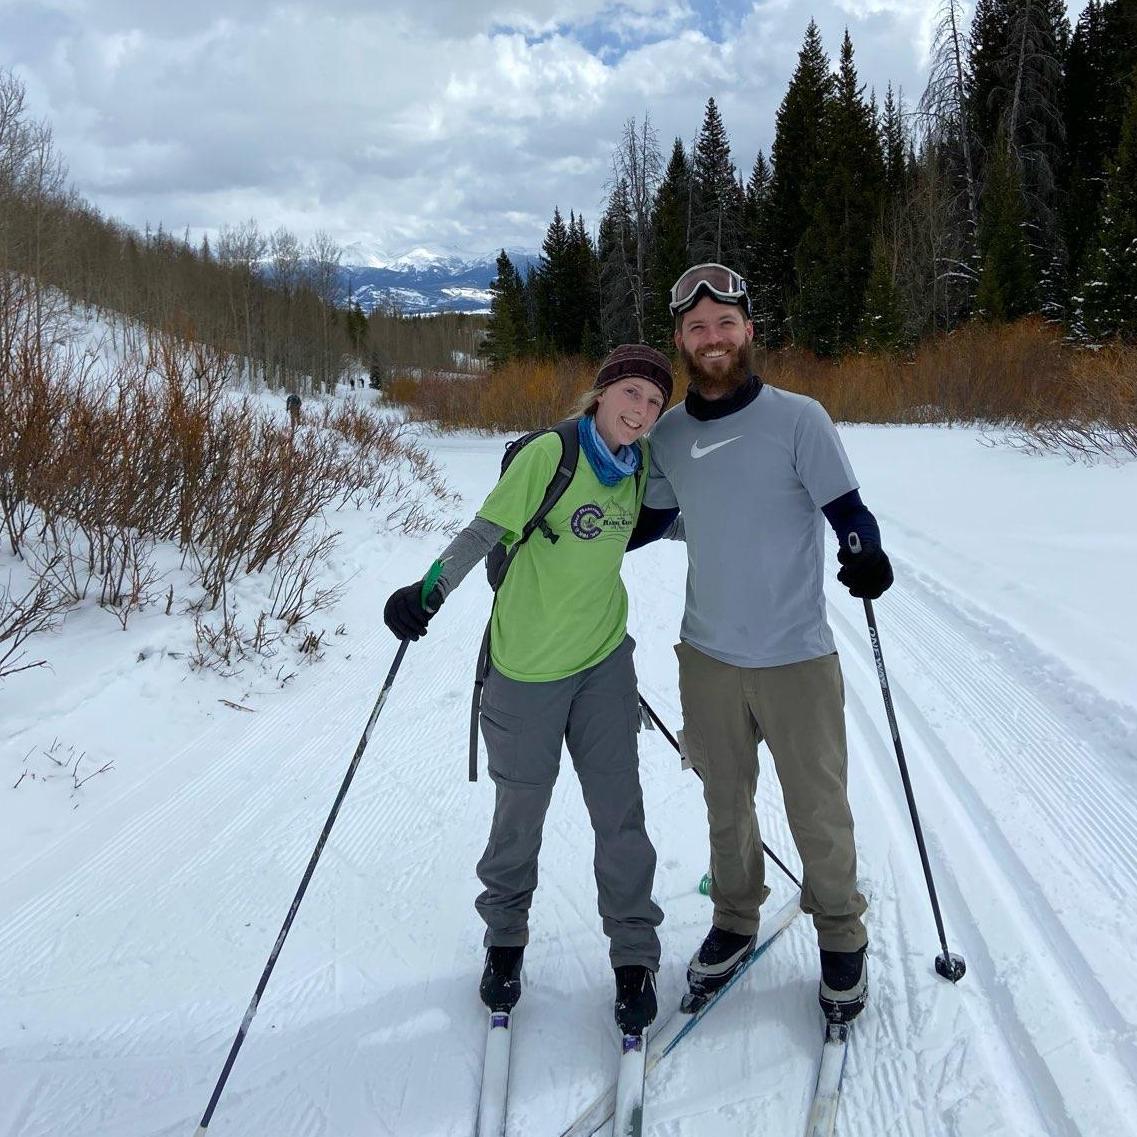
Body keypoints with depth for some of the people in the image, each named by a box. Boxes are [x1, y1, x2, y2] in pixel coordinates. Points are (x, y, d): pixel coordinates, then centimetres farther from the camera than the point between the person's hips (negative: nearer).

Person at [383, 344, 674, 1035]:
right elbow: (484, 532, -17)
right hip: (529, 665, -4)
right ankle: (505, 937, 35)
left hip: (605, 660, 4)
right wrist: (429, 591, -25)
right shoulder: (549, 454, -16)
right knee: (521, 809, 11)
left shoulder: (639, 464, 1)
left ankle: (635, 953, 22)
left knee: (620, 810, 4)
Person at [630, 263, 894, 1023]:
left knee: (819, 810, 8)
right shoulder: (668, 435, 4)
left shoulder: (797, 418, -7)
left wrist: (866, 552, -28)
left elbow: (846, 509, -7)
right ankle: (736, 921, 37)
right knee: (726, 802, 16)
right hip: (708, 657, 3)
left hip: (797, 660, -3)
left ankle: (842, 938, 30)